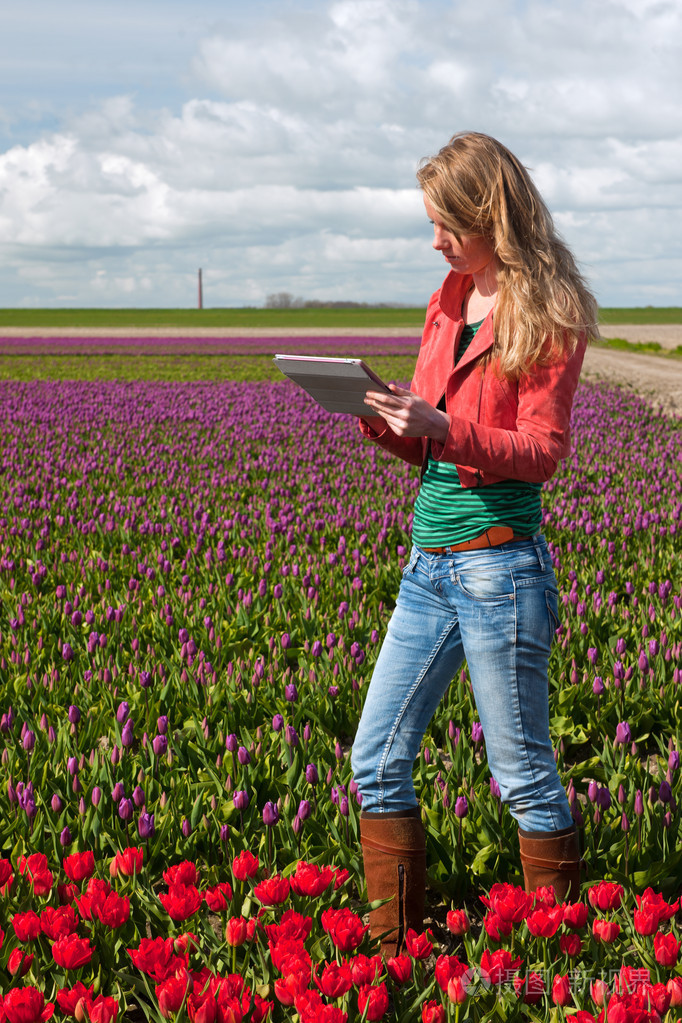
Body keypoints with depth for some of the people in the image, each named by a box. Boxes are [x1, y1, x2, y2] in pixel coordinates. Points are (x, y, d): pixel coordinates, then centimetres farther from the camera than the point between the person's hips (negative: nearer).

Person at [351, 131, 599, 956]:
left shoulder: (547, 316, -7)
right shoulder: (448, 304, 14)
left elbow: (541, 451, -14)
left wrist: (441, 424, -27)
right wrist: (387, 426, -2)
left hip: (497, 565, -8)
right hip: (429, 567, 8)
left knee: (525, 776, 2)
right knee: (377, 763, 8)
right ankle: (393, 944, 19)